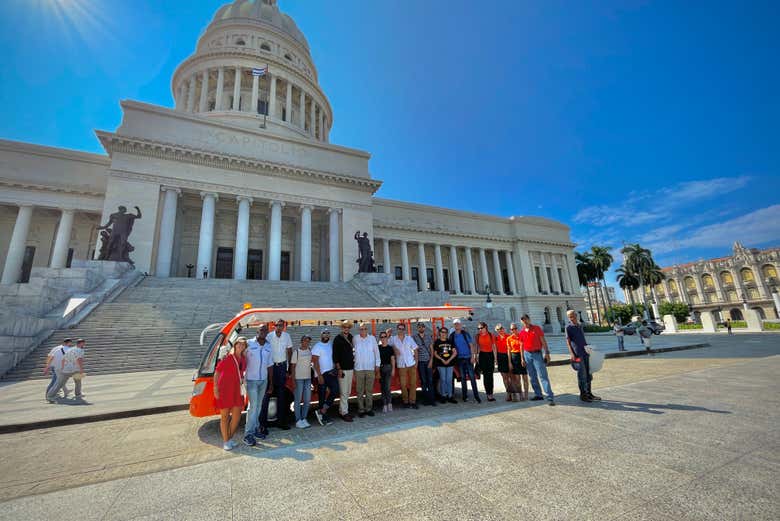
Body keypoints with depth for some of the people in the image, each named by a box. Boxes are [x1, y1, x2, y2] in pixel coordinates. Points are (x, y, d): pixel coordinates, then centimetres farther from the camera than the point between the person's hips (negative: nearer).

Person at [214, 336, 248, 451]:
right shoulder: (227, 357, -10)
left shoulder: (243, 359, 6)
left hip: (236, 390, 6)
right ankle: (225, 441, 18)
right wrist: (215, 388, -14)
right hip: (224, 390, -5)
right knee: (225, 416, 6)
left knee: (237, 416, 8)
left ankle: (230, 438, 27)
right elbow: (216, 373, -10)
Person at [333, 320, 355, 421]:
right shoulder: (338, 339, -8)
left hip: (350, 368, 6)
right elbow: (335, 355, -11)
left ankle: (341, 411, 23)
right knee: (343, 392, -4)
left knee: (348, 392, 12)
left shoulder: (351, 338, 9)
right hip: (342, 369, -6)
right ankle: (344, 413, 5)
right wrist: (338, 369, -15)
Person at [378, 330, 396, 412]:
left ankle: (389, 403, 4)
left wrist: (393, 369, -3)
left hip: (388, 367, -2)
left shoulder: (390, 347, 2)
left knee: (387, 386, -8)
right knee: (382, 387, 6)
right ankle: (385, 404, 15)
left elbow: (392, 359, 3)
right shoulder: (378, 348, 5)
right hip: (380, 368, 2)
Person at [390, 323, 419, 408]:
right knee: (403, 385, 3)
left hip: (411, 364, 1)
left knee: (413, 383, 3)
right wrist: (394, 349, -13)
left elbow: (415, 349, 6)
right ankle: (406, 402, 18)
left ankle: (412, 401, 14)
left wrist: (416, 361, 1)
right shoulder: (393, 339, -2)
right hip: (401, 365, -1)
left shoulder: (409, 338, 3)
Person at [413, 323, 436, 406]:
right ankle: (426, 398, 13)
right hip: (420, 361, -2)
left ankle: (432, 399, 8)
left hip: (428, 361, 2)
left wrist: (431, 360, -1)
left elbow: (431, 349, 7)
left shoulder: (428, 336, 7)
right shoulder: (414, 337, 0)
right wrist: (416, 361, -6)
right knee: (423, 381, 3)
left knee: (430, 380, 1)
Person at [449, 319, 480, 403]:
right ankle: (465, 396, 16)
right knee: (462, 378, 8)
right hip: (459, 358, 2)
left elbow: (471, 345, -1)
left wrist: (472, 356, -8)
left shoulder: (466, 333, 0)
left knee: (472, 377, -4)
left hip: (468, 357, -2)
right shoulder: (452, 336, 5)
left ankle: (476, 395, 2)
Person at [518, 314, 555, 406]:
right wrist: (522, 358, 6)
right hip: (527, 354, 4)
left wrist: (547, 353, -9)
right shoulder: (522, 332, 7)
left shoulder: (537, 328, -1)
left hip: (537, 354, -4)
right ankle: (538, 395, 19)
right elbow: (522, 346, 11)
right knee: (532, 377, 8)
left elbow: (543, 341, -2)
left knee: (543, 376, -9)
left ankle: (550, 397, -8)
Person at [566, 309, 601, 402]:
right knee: (582, 374, -3)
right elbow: (568, 341, -9)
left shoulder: (580, 325, 14)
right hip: (577, 354, -7)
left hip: (585, 352, 7)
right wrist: (571, 353, -17)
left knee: (588, 373, 12)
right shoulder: (568, 327, -6)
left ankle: (589, 393, 23)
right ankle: (582, 394, 7)